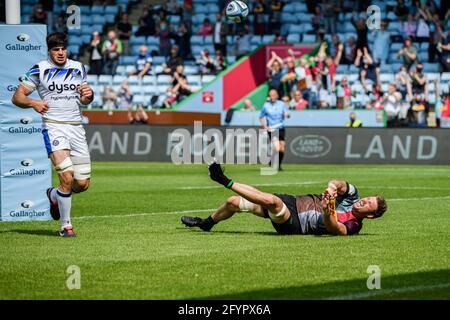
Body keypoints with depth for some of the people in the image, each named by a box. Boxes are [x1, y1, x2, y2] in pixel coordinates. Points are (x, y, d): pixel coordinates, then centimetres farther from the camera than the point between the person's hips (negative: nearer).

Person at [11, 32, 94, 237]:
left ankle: (54, 195, 33)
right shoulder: (39, 70, -1)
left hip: (76, 127, 5)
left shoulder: (78, 68, 12)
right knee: (67, 176, -20)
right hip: (54, 127, -5)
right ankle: (65, 225, -6)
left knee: (83, 183, 1)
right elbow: (17, 97, 1)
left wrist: (88, 95, -1)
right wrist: (33, 103, -19)